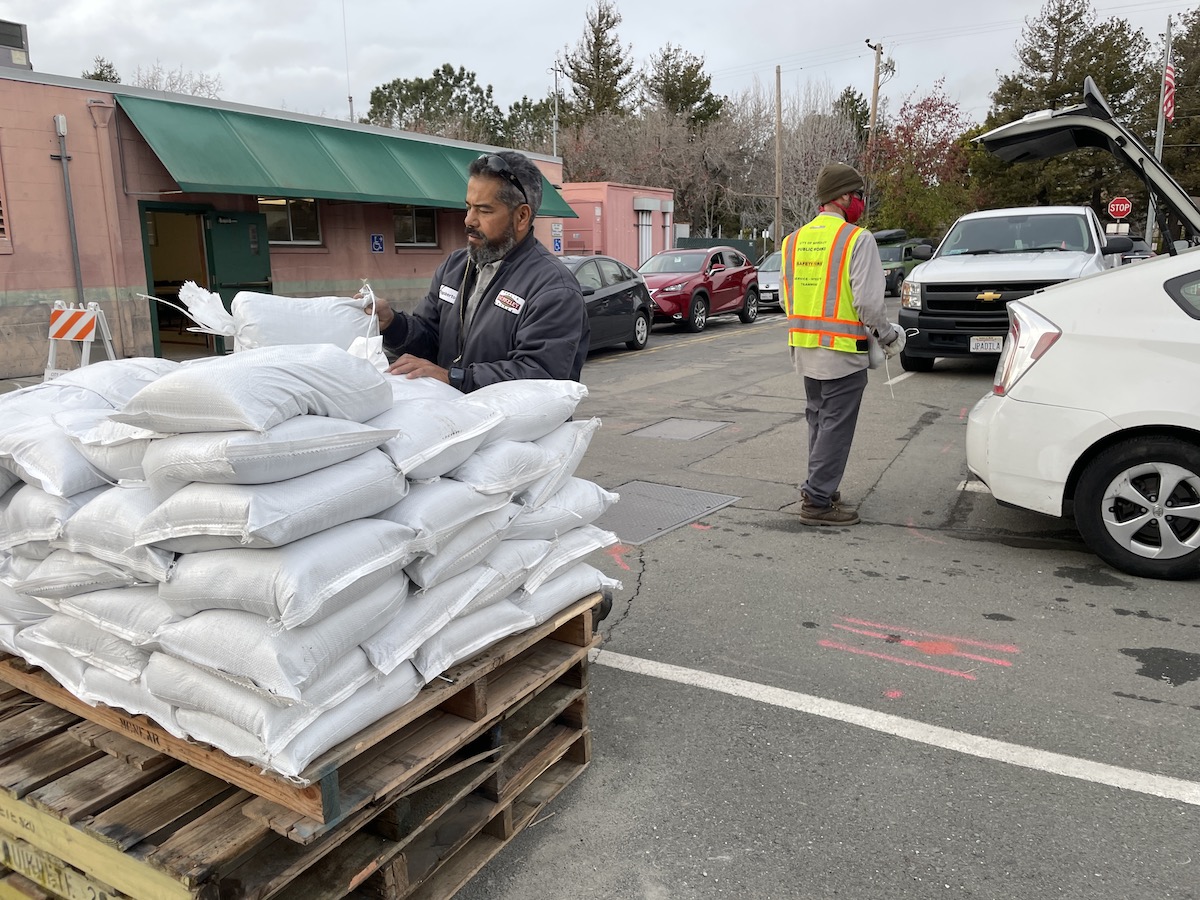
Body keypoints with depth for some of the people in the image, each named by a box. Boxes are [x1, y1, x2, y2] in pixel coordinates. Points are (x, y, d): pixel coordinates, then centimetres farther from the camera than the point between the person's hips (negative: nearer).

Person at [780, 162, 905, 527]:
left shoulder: (795, 239, 9)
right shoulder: (858, 239, -13)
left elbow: (786, 297, 14)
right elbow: (869, 301, -17)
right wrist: (888, 335, -1)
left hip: (804, 348, 7)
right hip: (842, 350, -7)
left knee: (818, 422, 19)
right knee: (836, 427, 0)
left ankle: (819, 488, 28)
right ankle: (818, 501, 3)